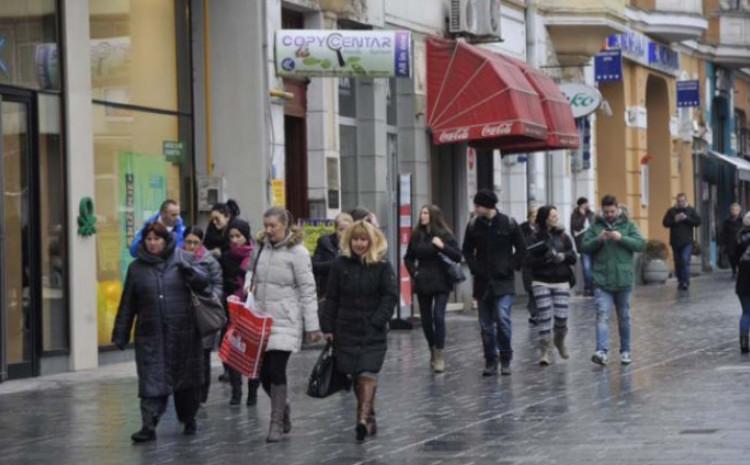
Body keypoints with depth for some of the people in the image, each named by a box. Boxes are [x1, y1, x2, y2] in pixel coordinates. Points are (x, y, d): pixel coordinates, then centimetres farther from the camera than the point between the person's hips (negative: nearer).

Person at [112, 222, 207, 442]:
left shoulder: (181, 259, 4)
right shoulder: (136, 268, 6)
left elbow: (202, 284, -1)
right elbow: (127, 304, 9)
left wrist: (188, 269, -20)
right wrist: (120, 334, 8)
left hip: (183, 333, 0)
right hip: (150, 335, 0)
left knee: (186, 378, 10)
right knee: (151, 381, -7)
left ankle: (189, 420, 28)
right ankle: (149, 426, -9)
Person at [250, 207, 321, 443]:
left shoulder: (297, 252, -8)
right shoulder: (264, 248, 9)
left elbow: (307, 290, -9)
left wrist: (312, 326, -11)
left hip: (286, 321, -6)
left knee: (276, 370, -9)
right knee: (263, 371, 4)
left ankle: (277, 422, 3)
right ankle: (282, 408, 28)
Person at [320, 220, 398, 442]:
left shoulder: (382, 266, -2)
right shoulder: (340, 265, 3)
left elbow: (390, 296, -5)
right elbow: (331, 298, 5)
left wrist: (377, 321, -14)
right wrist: (327, 328, 2)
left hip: (373, 332, -3)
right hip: (346, 330, 3)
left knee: (368, 373, -14)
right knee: (356, 375, 7)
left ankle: (363, 418, -22)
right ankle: (369, 416, 21)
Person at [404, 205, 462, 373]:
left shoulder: (444, 235, -5)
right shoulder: (416, 235, 4)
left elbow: (458, 257, -9)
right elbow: (408, 258, 16)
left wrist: (442, 246, -20)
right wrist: (414, 272, 3)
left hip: (441, 283, -4)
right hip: (423, 283, 4)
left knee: (438, 316, -14)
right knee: (426, 319, 8)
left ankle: (439, 355, -10)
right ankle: (433, 351, 24)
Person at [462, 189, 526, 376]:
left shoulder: (508, 224, -5)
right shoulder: (474, 225, 2)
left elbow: (521, 249, 3)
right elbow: (467, 250, 12)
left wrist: (511, 267, -6)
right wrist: (474, 268, -2)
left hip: (504, 281, -3)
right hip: (482, 281, 3)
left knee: (502, 318, -14)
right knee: (486, 324, 5)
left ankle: (506, 360, 0)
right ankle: (490, 362, 14)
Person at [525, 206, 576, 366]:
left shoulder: (563, 237, 6)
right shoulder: (536, 239, -2)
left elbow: (573, 257, 6)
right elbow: (529, 260, -9)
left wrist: (564, 256, -14)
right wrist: (546, 258, -22)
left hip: (561, 282, 2)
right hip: (541, 282, -2)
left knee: (561, 317, -1)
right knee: (544, 316, -5)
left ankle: (560, 342, 29)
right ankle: (544, 351, 2)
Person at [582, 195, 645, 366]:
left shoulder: (628, 225, 3)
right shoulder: (595, 226, 4)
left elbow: (641, 244, -6)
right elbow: (585, 247, 0)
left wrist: (621, 238, -19)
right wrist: (598, 239, -18)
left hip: (623, 280, 1)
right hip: (602, 281, -1)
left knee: (624, 318, 12)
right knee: (602, 316, -13)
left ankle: (625, 351, 24)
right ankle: (601, 351, -22)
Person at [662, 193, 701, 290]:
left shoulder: (691, 210, 5)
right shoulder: (671, 211, 8)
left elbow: (698, 222, -2)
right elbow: (665, 223, 3)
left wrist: (686, 218, -13)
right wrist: (675, 220, -13)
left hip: (687, 242, -3)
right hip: (675, 241, 3)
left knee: (685, 261, -16)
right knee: (678, 263, 8)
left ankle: (685, 282, -17)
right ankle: (680, 281, 19)